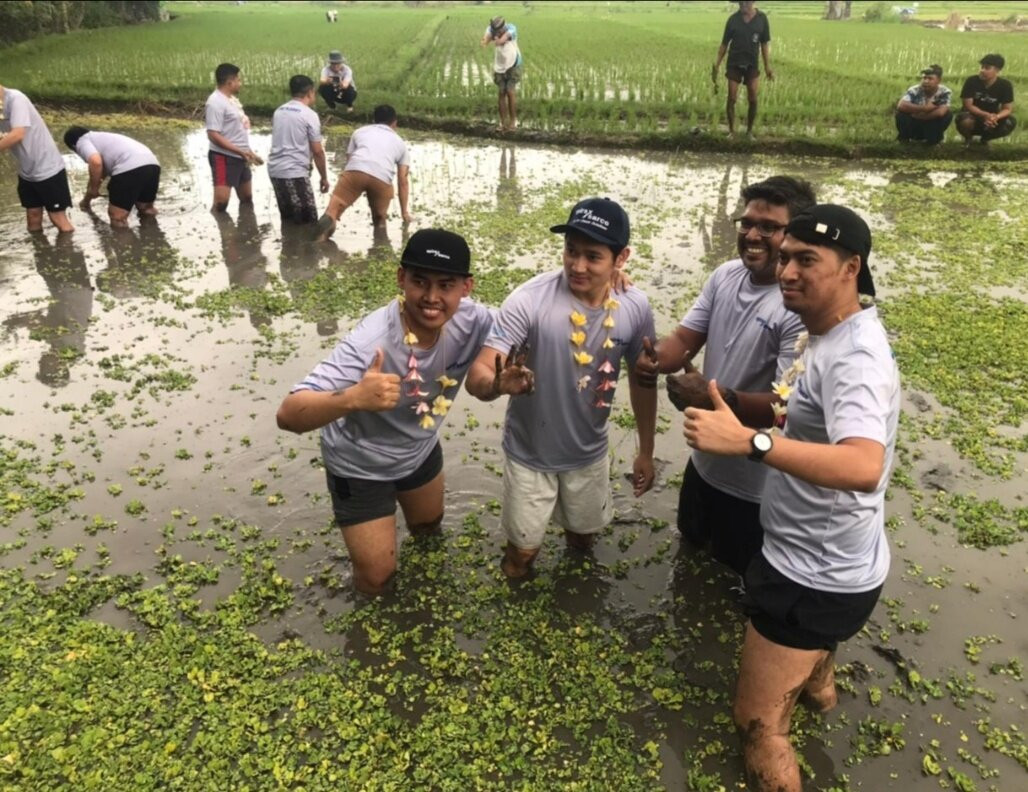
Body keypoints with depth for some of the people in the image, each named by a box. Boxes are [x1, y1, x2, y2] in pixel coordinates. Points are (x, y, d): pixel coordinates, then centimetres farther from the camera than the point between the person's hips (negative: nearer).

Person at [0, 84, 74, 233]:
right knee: (33, 222, 14)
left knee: (59, 219, 1)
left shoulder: (15, 99, -19)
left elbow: (17, 134, -30)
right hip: (26, 172, 8)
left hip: (48, 169, -8)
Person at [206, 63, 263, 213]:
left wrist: (249, 153, 17)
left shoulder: (232, 98, 12)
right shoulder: (215, 102, -16)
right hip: (224, 157, -10)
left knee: (247, 198, 19)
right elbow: (213, 135, -22)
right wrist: (241, 151, -26)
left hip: (240, 158, 10)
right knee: (221, 202, -16)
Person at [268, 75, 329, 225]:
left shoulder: (278, 111, 14)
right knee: (307, 221, -3)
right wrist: (324, 177, 2)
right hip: (295, 172, -8)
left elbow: (279, 142, 19)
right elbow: (317, 151, -8)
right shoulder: (309, 115, -7)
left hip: (275, 170, 8)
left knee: (287, 219, 16)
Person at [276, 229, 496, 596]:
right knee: (377, 577, 4)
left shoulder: (471, 320, -25)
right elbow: (289, 415, -45)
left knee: (429, 527, 30)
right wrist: (352, 398, -64)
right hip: (361, 467, -5)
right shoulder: (370, 343, -40)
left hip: (420, 449, 5)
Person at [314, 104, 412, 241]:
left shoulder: (360, 131, 33)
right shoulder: (400, 142, 32)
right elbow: (403, 181, 28)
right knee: (379, 219, 22)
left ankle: (327, 221, -34)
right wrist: (404, 212, 32)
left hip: (355, 170, 0)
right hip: (382, 178, 1)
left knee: (333, 208, -5)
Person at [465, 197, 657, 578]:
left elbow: (643, 379, 0)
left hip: (590, 454, 3)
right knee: (523, 551, 13)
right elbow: (477, 375, -32)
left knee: (584, 535, 26)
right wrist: (498, 383, -57)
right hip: (531, 456, -3)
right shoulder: (528, 300, -28)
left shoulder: (636, 308, -16)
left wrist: (646, 451, 7)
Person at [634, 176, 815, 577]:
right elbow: (685, 337, -2)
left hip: (754, 483, -7)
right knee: (693, 543, 33)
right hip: (705, 458, 8)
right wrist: (654, 359, -25)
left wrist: (717, 399, -46)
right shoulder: (725, 276, -4)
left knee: (737, 579, 18)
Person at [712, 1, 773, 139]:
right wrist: (716, 65, -1)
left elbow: (765, 44, 2)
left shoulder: (762, 19, -2)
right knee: (731, 99, -3)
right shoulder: (733, 19, -3)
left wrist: (768, 67, -3)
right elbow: (724, 44, 2)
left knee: (753, 100, -2)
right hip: (734, 64, 0)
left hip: (752, 65, 0)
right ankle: (731, 131, 8)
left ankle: (749, 131, 11)